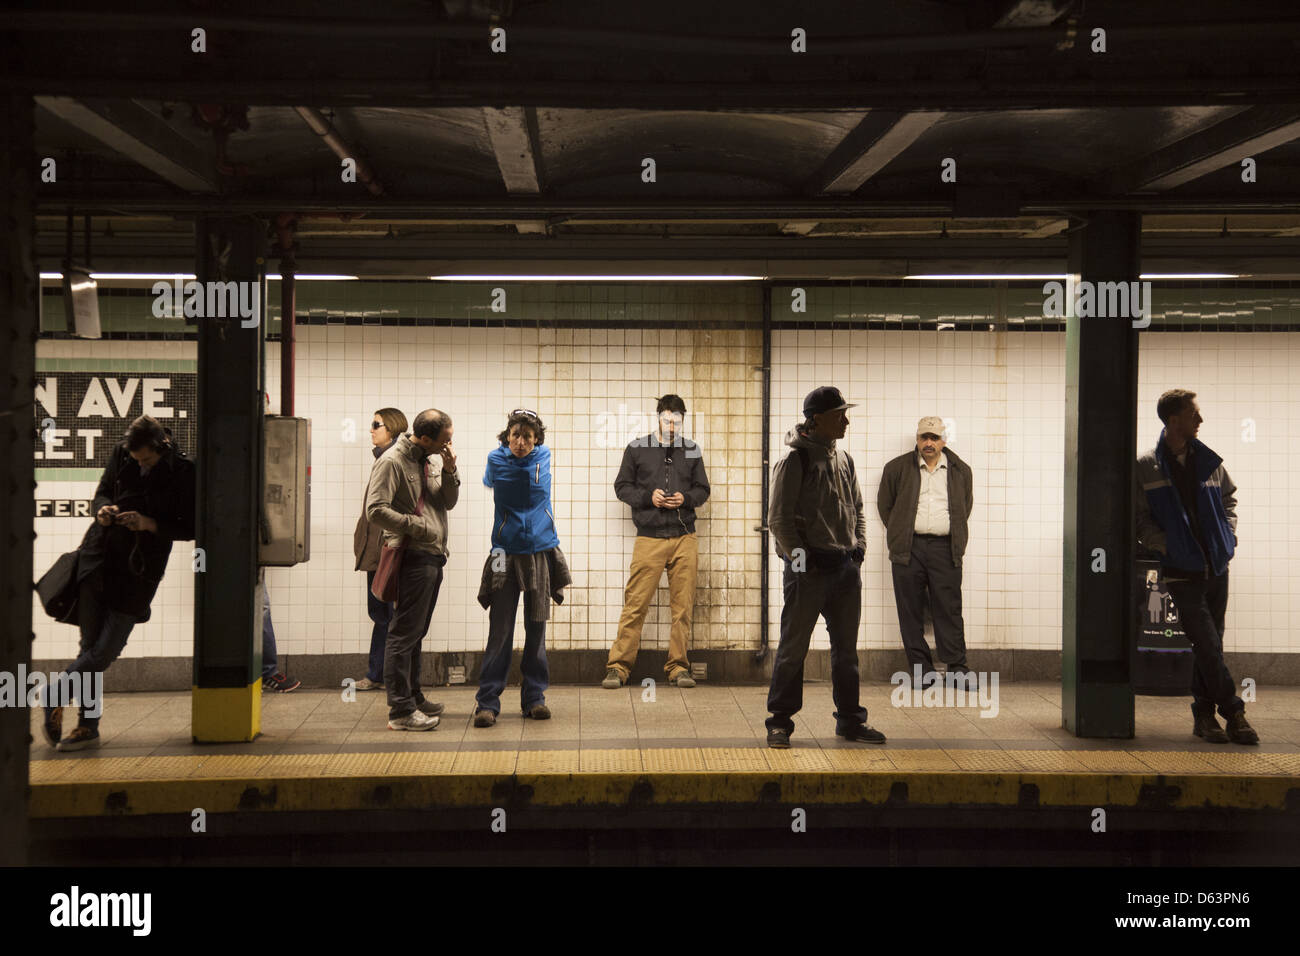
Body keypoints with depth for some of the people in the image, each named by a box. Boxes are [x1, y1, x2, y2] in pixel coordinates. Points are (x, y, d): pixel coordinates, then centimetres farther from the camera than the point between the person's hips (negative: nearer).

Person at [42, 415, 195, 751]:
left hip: (139, 568, -3)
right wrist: (103, 509, -7)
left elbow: (189, 528, -4)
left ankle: (56, 696, 12)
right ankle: (88, 726, 15)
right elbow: (101, 494, 16)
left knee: (105, 650, -9)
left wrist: (149, 524, -17)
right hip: (99, 556, 3)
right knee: (91, 645, 4)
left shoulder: (182, 472, -7)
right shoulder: (120, 456, 4)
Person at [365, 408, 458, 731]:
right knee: (404, 633, -8)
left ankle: (412, 697, 26)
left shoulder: (427, 460, 16)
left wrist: (449, 472, -2)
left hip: (433, 557, 9)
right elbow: (376, 510, -19)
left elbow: (449, 502, 15)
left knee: (415, 632, 17)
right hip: (414, 557, -9)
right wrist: (419, 527, -16)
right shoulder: (392, 462, -11)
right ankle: (401, 711, -7)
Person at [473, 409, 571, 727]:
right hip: (506, 554, -2)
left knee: (536, 629, 7)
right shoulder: (496, 460, -3)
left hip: (541, 552, 2)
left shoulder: (543, 457, 1)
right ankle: (487, 702, -1)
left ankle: (534, 697, 17)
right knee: (500, 631, -5)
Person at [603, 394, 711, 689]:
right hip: (649, 538, -2)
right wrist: (648, 497, -9)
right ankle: (618, 667, 1)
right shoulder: (637, 449, 6)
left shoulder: (692, 451, 12)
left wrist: (686, 498, -5)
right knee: (635, 605, -5)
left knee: (683, 606, 4)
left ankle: (678, 667, 13)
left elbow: (703, 489, 16)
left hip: (684, 538, 2)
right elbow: (622, 486, 8)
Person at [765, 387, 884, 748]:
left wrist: (859, 546, 9)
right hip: (808, 568, -7)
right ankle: (780, 721, 8)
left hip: (846, 568, 7)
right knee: (794, 646, -1)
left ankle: (850, 719, 22)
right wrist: (801, 557, -13)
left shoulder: (844, 460, 12)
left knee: (846, 647, 13)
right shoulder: (795, 461, -9)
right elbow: (779, 519, -10)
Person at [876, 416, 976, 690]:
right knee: (911, 611, 1)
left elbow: (966, 506, 22)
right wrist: (899, 534, 10)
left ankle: (957, 669, 3)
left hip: (945, 549, 0)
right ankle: (921, 669, 8)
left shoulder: (960, 471, 12)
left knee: (949, 610, -2)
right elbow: (884, 504, 16)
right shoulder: (897, 468, 8)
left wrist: (956, 537, 14)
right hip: (909, 549, 0)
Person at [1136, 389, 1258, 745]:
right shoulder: (1146, 468, -4)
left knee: (1209, 646, 8)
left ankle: (1203, 715, 18)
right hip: (1182, 572, -4)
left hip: (1216, 566, 4)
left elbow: (1228, 498, 24)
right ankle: (1233, 713, -3)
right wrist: (1167, 544, -15)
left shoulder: (1208, 461, 8)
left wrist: (1229, 532, 10)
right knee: (1208, 646, -11)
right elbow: (1139, 519, -3)